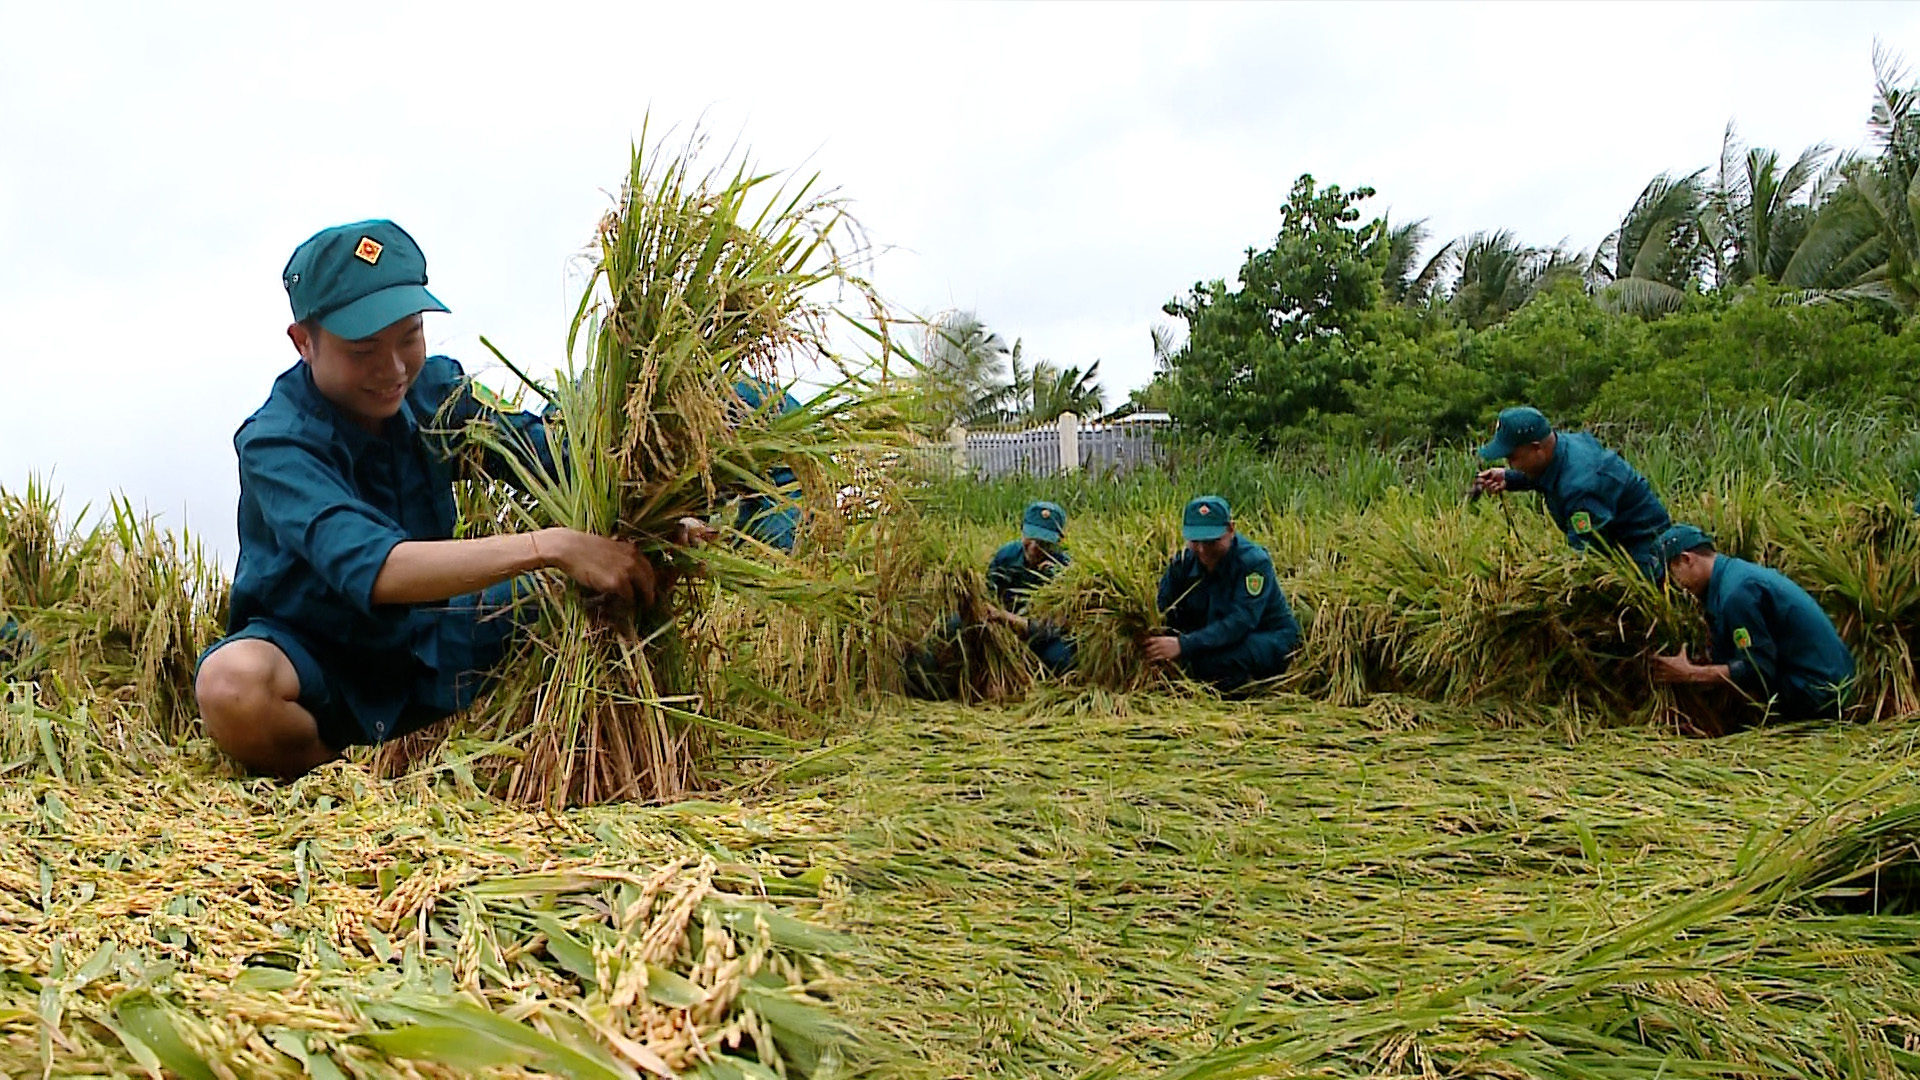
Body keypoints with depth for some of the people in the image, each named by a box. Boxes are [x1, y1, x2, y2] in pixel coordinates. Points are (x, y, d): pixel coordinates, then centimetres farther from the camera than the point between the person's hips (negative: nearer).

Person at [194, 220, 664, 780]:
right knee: (232, 683, -38)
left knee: (588, 588, -9)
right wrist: (550, 548, -48)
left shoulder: (434, 388, -6)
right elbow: (373, 569, -39)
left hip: (422, 647, 5)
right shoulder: (274, 444, -24)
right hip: (312, 662, -4)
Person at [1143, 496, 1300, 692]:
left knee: (1209, 659, -34)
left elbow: (1240, 623, -33)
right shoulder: (1184, 563, -4)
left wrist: (1183, 645, -43)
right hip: (1217, 642, 7)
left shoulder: (1254, 562, -22)